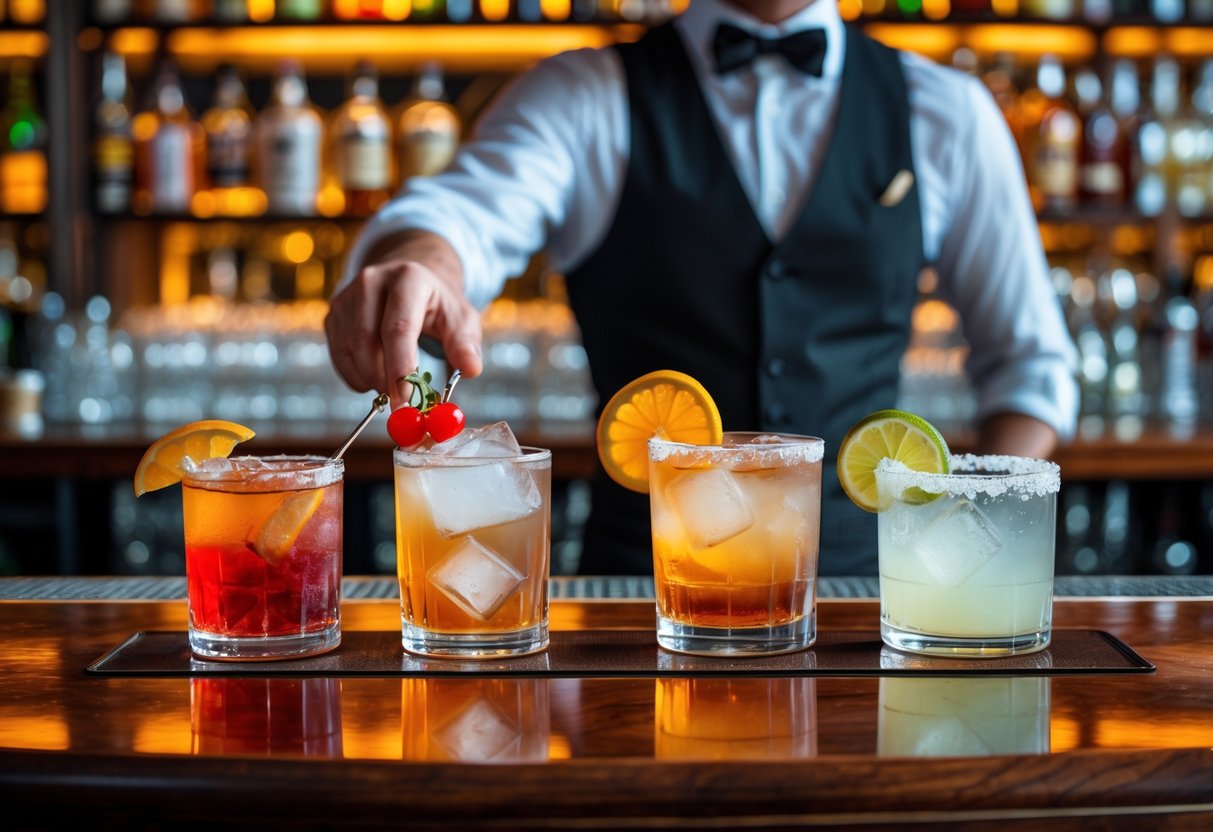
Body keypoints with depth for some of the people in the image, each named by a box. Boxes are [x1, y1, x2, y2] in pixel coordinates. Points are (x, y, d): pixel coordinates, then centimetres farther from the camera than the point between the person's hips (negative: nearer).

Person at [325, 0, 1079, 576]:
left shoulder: (946, 116, 11)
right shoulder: (584, 98, 5)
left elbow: (1032, 364, 16)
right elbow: (468, 211, -16)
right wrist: (418, 266, -41)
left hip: (859, 583, 2)